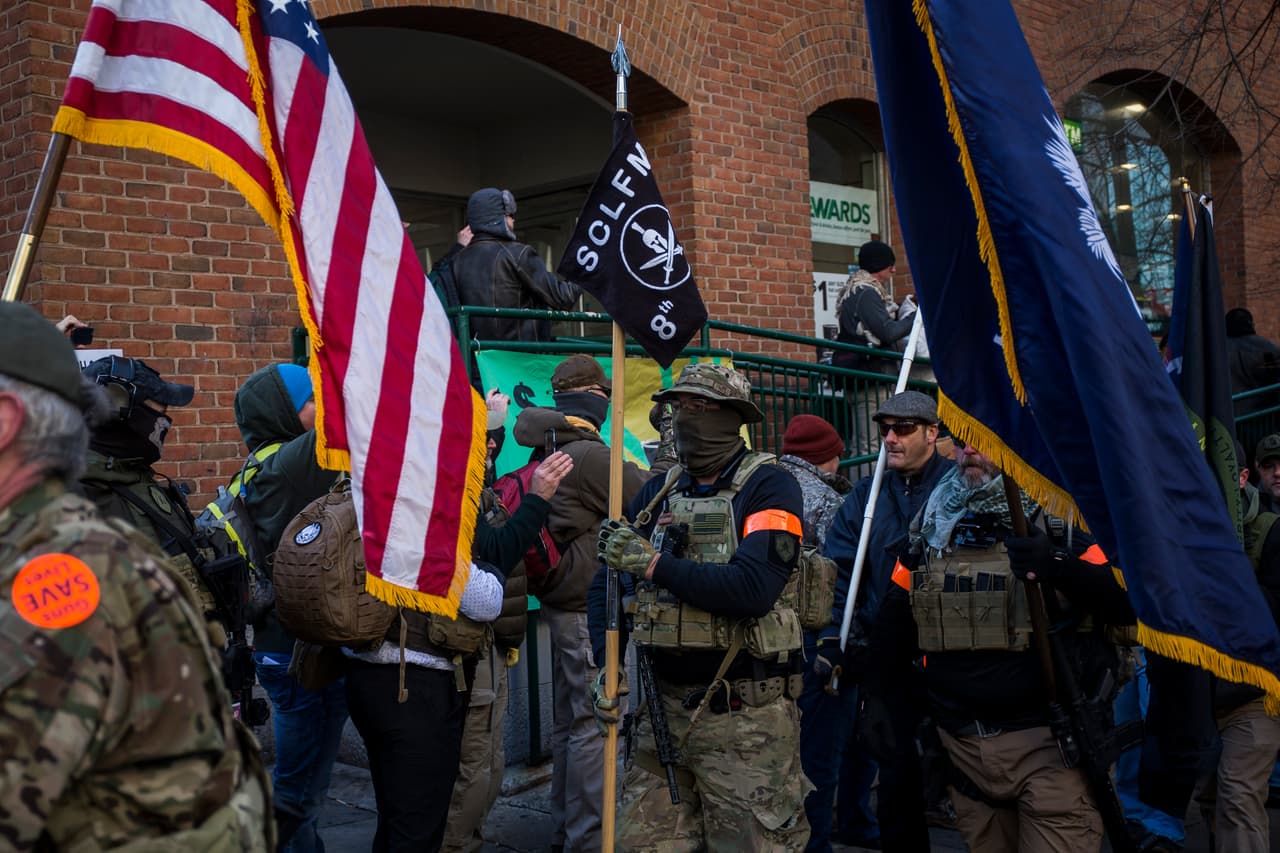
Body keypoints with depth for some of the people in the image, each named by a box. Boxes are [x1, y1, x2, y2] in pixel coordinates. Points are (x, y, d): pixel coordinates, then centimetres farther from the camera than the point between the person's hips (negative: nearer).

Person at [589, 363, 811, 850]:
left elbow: (754, 589, -21)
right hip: (663, 706, 5)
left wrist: (654, 564, -18)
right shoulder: (660, 492, 11)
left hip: (745, 716, -5)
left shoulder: (769, 488, -7)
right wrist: (606, 664, -1)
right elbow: (607, 581, 14)